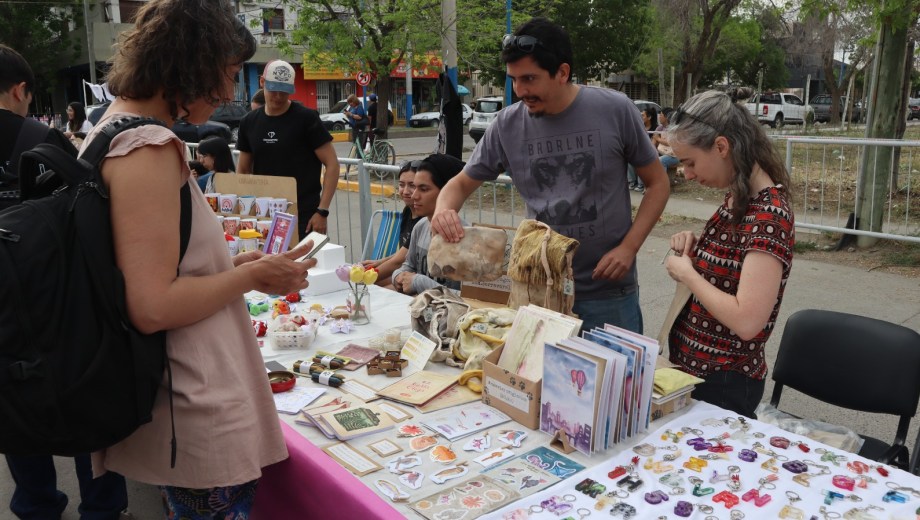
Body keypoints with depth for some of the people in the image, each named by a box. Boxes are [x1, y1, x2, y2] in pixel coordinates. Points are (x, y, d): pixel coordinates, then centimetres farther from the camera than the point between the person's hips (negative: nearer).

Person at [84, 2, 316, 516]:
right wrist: (251, 275, -12)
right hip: (200, 420, -10)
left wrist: (235, 264, 9)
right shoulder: (148, 148, -21)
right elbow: (153, 307, -24)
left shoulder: (109, 130, 10)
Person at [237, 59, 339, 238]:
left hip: (304, 216, -4)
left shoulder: (306, 118, -7)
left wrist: (322, 211, -15)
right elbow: (243, 170, 15)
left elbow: (332, 164, -8)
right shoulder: (249, 122, 7)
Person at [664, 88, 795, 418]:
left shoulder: (768, 214, -23)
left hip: (722, 383, -9)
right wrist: (694, 246, 0)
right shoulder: (739, 198, 4)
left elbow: (747, 321, -29)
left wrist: (686, 273, -17)